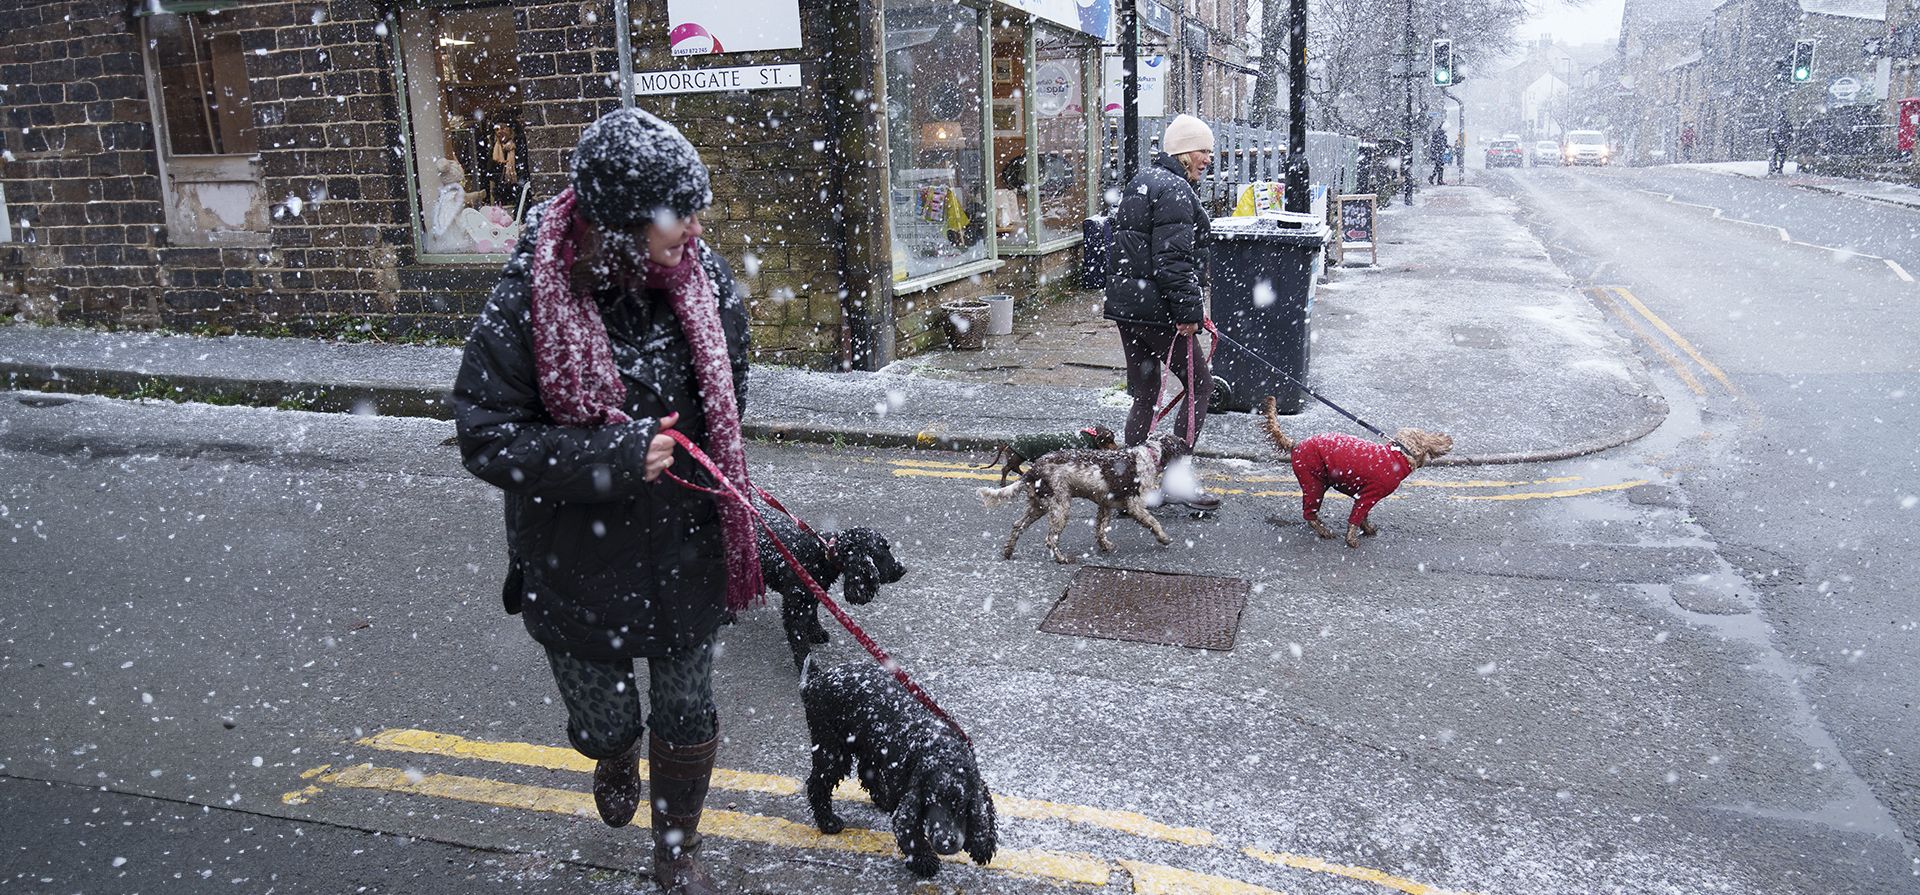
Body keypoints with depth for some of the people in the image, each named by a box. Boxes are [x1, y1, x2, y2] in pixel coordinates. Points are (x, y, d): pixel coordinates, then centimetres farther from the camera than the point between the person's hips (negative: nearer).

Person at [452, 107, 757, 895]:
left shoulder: (704, 279, -9)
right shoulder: (529, 300, -23)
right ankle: (615, 761, 59)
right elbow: (484, 437, -19)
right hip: (579, 560, -2)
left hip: (685, 553, 3)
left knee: (687, 717, 16)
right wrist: (613, 457, -28)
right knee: (604, 719, 19)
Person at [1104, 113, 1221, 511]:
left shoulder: (1141, 181, 19)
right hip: (1157, 310, -10)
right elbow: (1174, 258, -21)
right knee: (1200, 385, 3)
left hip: (1126, 304, 10)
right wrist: (1189, 310, -19)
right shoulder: (1175, 190, -13)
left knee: (1144, 397, 14)